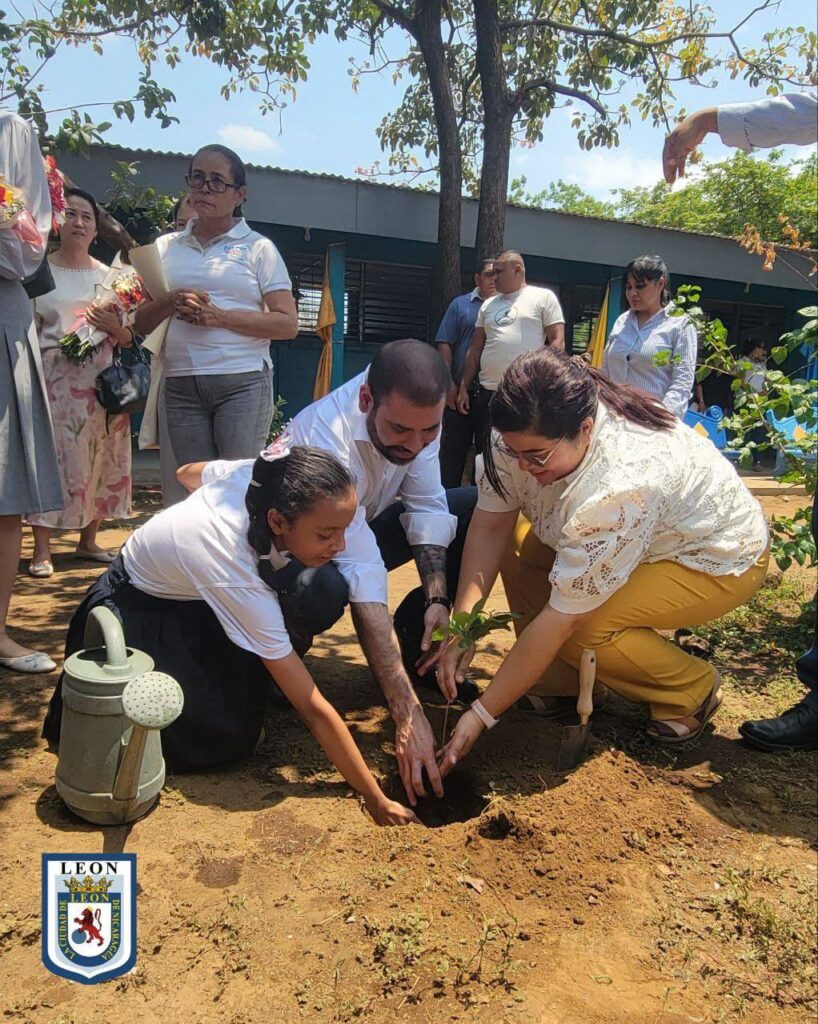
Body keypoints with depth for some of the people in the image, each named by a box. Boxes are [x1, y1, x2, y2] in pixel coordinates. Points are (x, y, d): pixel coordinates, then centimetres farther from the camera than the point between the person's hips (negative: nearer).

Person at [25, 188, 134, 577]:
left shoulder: (108, 276, 13)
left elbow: (129, 339, 13)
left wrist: (113, 327, -9)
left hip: (102, 381, 3)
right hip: (55, 380, -3)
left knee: (100, 458, 4)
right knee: (51, 456, -6)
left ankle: (88, 540, 16)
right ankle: (42, 550, -1)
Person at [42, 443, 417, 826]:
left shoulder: (256, 476, -26)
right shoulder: (239, 579, -41)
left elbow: (188, 473, 0)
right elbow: (313, 708, -35)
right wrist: (376, 800, -28)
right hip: (135, 611, -6)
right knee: (228, 736, -25)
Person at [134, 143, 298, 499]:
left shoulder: (257, 247, 7)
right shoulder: (165, 246, 18)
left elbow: (288, 324, -2)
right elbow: (140, 323, 17)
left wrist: (219, 316, -12)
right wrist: (171, 303, -5)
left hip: (243, 382, -3)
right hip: (180, 386, 4)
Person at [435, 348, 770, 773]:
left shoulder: (621, 485, -42)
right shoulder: (526, 436, -23)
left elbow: (562, 619, -37)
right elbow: (490, 525, -15)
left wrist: (481, 715, -31)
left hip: (721, 560, -7)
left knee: (578, 625, -27)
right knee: (516, 542, -12)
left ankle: (693, 691, 0)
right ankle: (561, 681, 2)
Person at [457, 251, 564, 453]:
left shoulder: (543, 297, 2)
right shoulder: (488, 304, 17)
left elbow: (558, 341, -4)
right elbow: (475, 349, 18)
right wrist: (464, 387, 13)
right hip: (488, 392, 5)